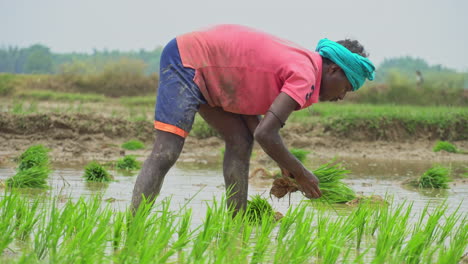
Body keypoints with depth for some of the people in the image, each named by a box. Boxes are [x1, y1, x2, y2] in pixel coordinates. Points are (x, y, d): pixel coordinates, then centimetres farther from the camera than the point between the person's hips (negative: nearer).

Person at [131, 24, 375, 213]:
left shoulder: (299, 60, 9)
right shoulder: (306, 76, -19)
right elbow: (265, 134, -28)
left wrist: (286, 168, 6)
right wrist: (300, 174, -13)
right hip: (185, 60, -10)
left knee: (240, 143, 9)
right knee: (165, 154, -19)